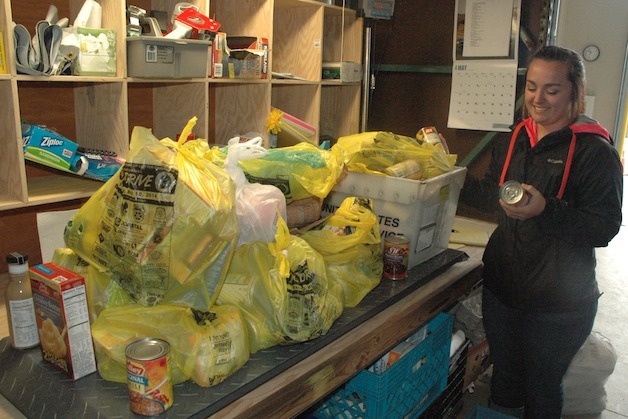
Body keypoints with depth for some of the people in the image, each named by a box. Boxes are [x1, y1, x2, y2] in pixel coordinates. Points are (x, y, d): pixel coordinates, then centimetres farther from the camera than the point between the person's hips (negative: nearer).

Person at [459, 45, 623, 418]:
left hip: (558, 303, -5)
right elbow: (490, 195, 15)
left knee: (542, 388, 14)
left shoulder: (595, 150, -13)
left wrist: (545, 210, -31)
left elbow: (605, 227, -18)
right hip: (502, 286, 6)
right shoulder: (516, 139, 6)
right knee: (504, 376, 23)